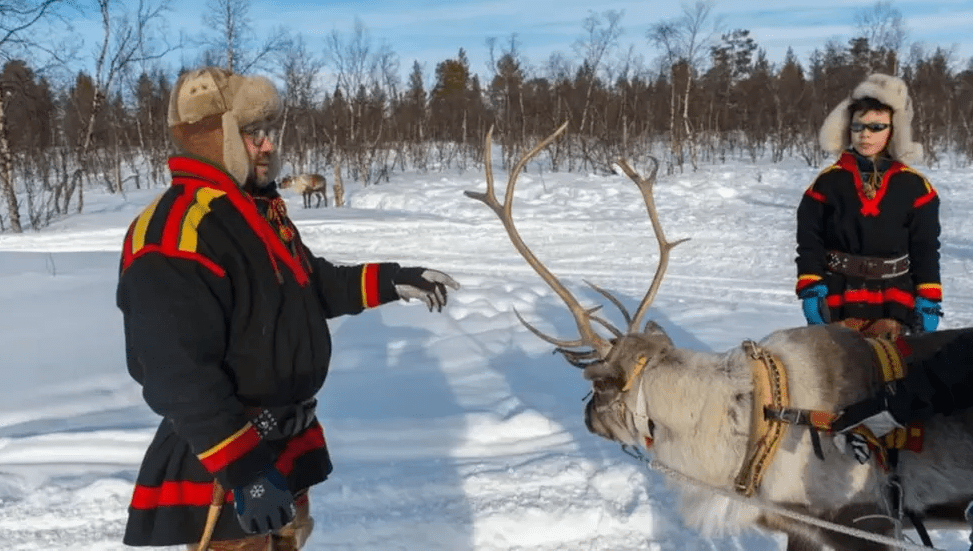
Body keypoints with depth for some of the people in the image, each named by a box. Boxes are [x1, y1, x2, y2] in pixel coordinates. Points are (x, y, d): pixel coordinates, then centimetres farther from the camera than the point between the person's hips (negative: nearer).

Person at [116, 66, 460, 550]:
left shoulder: (260, 210, 8)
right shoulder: (175, 233, -26)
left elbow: (311, 286, 19)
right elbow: (180, 374, -31)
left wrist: (389, 281, 7)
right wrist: (242, 469, -31)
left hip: (287, 440, 10)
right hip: (223, 464, -10)